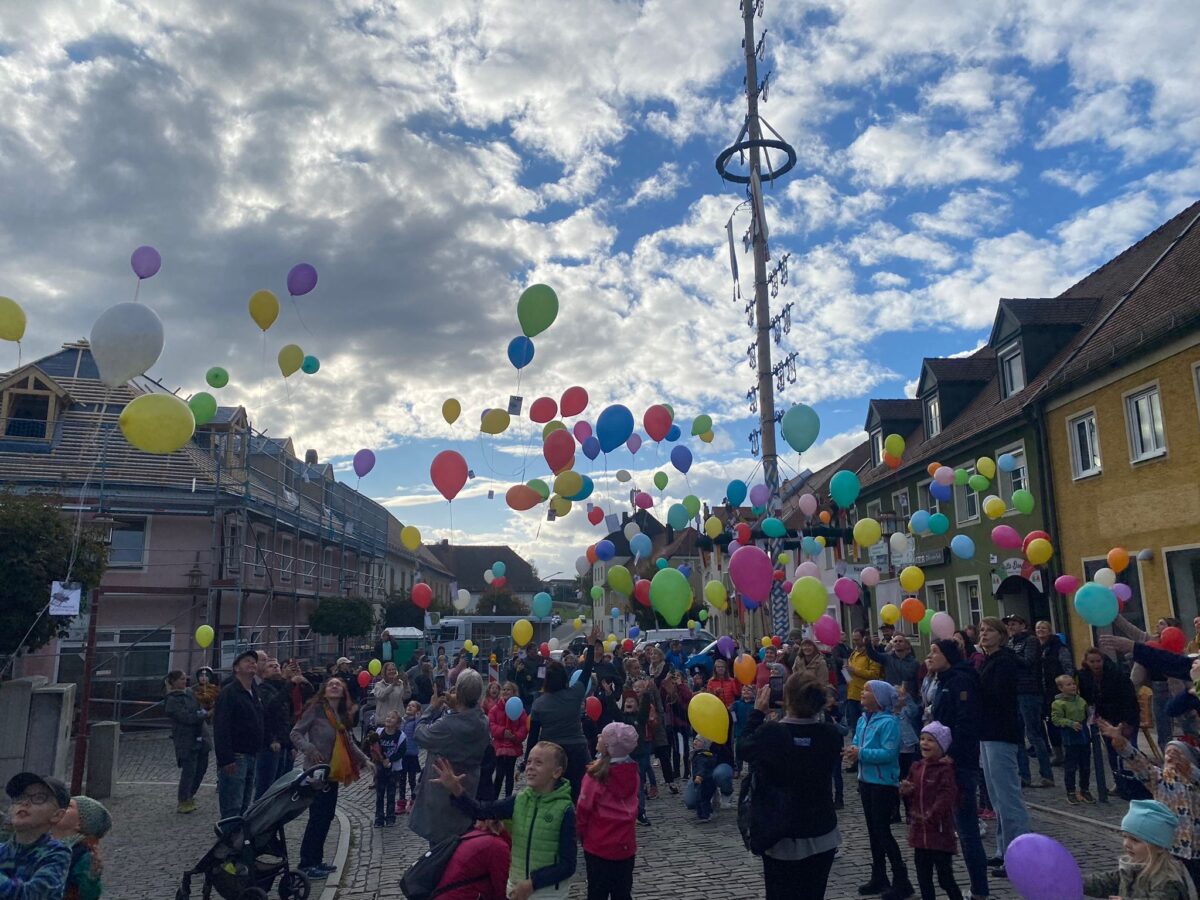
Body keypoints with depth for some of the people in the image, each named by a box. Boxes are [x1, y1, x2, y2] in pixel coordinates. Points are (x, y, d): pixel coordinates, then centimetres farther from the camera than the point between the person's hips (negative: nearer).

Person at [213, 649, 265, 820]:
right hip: (235, 758, -8)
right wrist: (226, 759, -24)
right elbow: (221, 729, -19)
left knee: (244, 806, 14)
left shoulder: (255, 693, 15)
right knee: (232, 809, -8)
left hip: (251, 756, 8)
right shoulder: (228, 693, -11)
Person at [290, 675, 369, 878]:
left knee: (327, 817, 11)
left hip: (332, 774, 7)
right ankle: (306, 863, 4)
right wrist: (309, 749, -26)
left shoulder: (342, 715, 10)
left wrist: (364, 760, 16)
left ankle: (315, 860, 22)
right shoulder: (316, 710, -10)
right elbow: (296, 733, -10)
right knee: (317, 817, -6)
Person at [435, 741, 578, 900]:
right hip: (516, 884, 4)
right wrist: (456, 791, -24)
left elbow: (568, 865, -13)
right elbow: (482, 811, -9)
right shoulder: (520, 799, -3)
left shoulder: (565, 810, -16)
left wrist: (532, 884, -19)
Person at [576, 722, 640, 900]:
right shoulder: (633, 773, -4)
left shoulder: (596, 776, -20)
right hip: (626, 845, 4)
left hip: (598, 845, -4)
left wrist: (583, 836, 7)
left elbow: (582, 812, -10)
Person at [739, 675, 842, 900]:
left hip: (782, 838, -3)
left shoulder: (770, 733, -20)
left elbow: (743, 748, 0)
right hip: (822, 836, 3)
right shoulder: (831, 734, -12)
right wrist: (810, 711, 8)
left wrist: (758, 712, 8)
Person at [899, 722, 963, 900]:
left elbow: (947, 796, -22)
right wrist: (906, 790, -5)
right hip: (919, 832, 7)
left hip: (940, 832, -7)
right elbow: (911, 795, 17)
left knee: (945, 878, 4)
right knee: (923, 878, 15)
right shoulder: (916, 767, 7)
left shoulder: (945, 769, -14)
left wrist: (931, 815, -23)